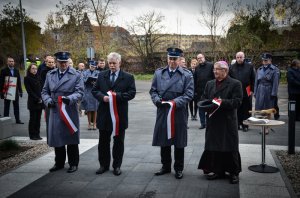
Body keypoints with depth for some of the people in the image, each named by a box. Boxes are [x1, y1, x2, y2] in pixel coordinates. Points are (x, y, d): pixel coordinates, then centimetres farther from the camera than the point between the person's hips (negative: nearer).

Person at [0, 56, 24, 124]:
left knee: (16, 106, 8)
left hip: (15, 91, 4)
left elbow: (19, 81, 11)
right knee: (6, 107, 5)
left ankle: (17, 119, 14)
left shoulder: (16, 70, 9)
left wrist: (20, 91, 6)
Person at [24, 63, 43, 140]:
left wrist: (41, 99, 0)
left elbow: (40, 89, 13)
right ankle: (32, 135, 7)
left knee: (38, 118, 6)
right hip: (33, 102, -5)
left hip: (40, 101, 5)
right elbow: (29, 91, -7)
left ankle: (37, 134, 11)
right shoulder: (27, 78, -2)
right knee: (33, 118, -1)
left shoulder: (38, 77, 14)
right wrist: (37, 99, -11)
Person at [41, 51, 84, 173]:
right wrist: (48, 100, -7)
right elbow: (45, 91, 13)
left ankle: (73, 163, 17)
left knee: (71, 139, 4)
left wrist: (70, 99, -26)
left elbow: (79, 92, -8)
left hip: (70, 112, -4)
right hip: (54, 111, 4)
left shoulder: (76, 75, -2)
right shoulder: (50, 75, 11)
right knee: (56, 137, 11)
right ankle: (59, 163, 26)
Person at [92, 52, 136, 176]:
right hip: (104, 114, 2)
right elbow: (94, 90, 7)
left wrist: (117, 96, -20)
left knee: (118, 141, 8)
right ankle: (104, 165, 23)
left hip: (120, 115, -2)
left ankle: (117, 166, 21)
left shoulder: (128, 77, -1)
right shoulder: (101, 75, 8)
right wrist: (102, 97, -13)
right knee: (103, 141, 10)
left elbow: (131, 93, -8)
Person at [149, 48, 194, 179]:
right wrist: (157, 100, -12)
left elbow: (189, 94, -8)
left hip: (179, 113, -3)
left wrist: (175, 102, -20)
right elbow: (153, 90, 8)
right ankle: (166, 166, 27)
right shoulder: (159, 73, 8)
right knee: (163, 140, 11)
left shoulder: (187, 75, -2)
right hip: (162, 112, 3)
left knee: (179, 142, 7)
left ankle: (178, 169, 21)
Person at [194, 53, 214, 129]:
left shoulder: (210, 65, -4)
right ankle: (203, 123, 16)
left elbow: (215, 77, -7)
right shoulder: (197, 68, 10)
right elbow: (195, 80, 10)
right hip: (200, 91, 4)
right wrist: (195, 89, 2)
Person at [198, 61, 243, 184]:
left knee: (230, 147, 3)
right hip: (213, 121, 5)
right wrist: (209, 105, -10)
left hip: (228, 122, -5)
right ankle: (217, 170, 22)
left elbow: (237, 101, -12)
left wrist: (222, 102, -22)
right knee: (214, 146, 9)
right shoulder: (209, 84, 13)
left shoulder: (235, 84, -4)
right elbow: (203, 100, 11)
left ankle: (234, 172, 16)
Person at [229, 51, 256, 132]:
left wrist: (252, 90, -2)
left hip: (246, 92, -1)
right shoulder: (232, 67, 6)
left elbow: (253, 79, 4)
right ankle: (237, 124, 16)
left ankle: (245, 125, 12)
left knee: (246, 110, 3)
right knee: (236, 110, 6)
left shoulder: (249, 67, 3)